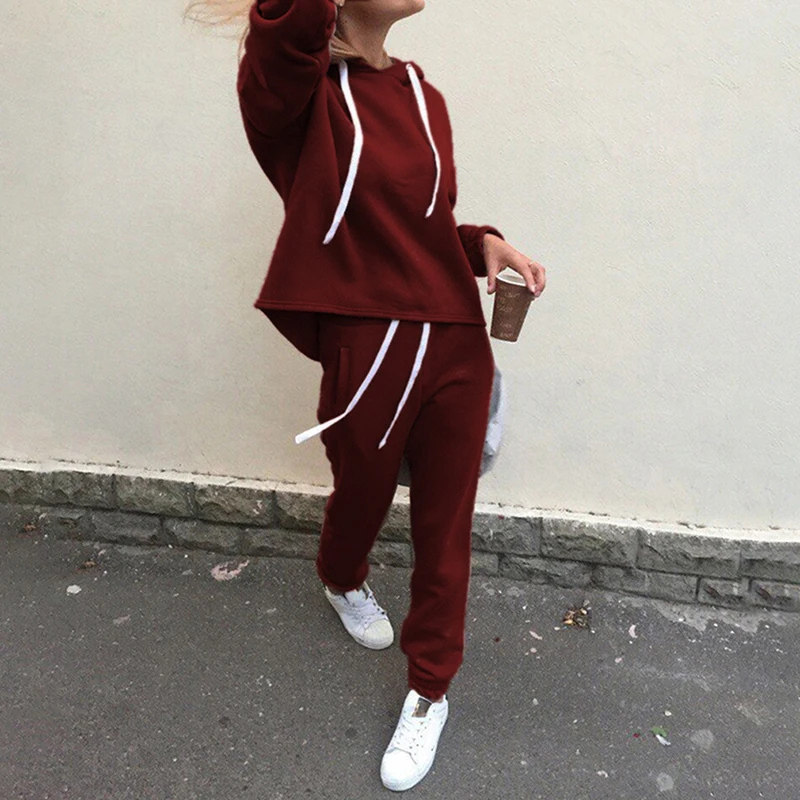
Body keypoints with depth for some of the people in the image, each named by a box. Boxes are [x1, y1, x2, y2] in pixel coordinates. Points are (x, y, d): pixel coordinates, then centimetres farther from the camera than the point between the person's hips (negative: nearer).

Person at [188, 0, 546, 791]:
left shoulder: (423, 96, 9)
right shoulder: (292, 90, -8)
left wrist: (485, 243, -1)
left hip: (457, 346, 4)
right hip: (367, 353, -4)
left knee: (444, 529, 12)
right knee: (361, 500, 22)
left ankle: (430, 692, 35)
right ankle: (342, 583, 59)